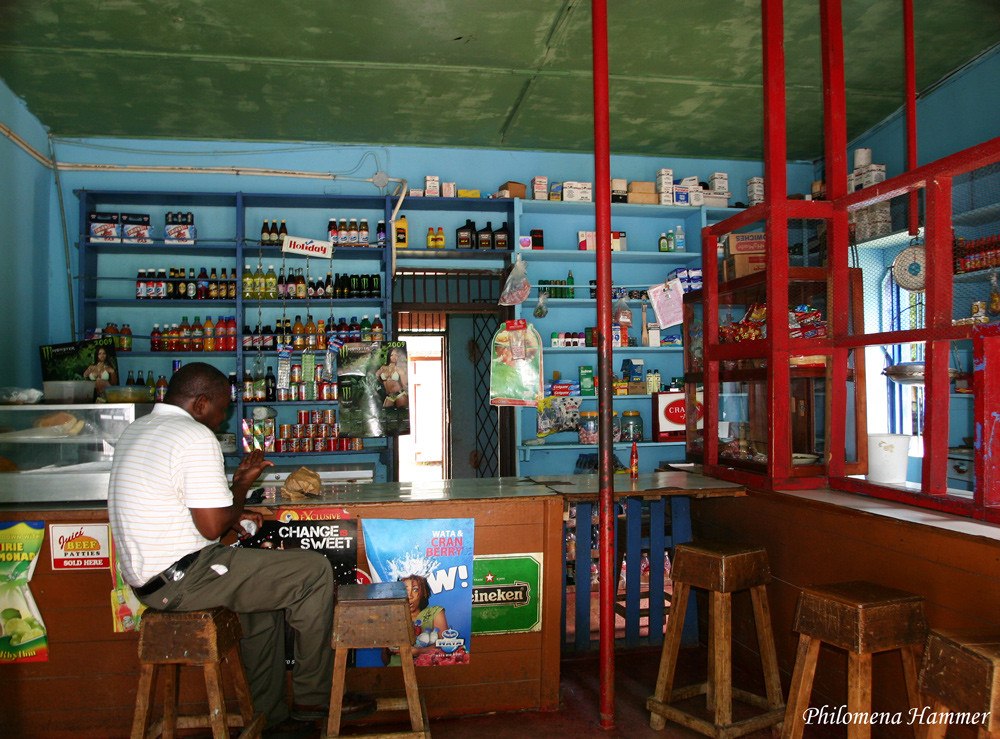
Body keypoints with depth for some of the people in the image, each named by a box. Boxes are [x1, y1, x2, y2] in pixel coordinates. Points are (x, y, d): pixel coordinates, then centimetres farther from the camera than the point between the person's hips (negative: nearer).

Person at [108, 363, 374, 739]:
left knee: (266, 586, 26)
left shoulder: (136, 430, 14)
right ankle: (312, 698, 8)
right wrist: (241, 488, -3)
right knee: (314, 571, -6)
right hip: (183, 578, -11)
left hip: (148, 579, 11)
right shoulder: (196, 437, -17)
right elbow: (212, 525, -20)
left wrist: (234, 484, 17)